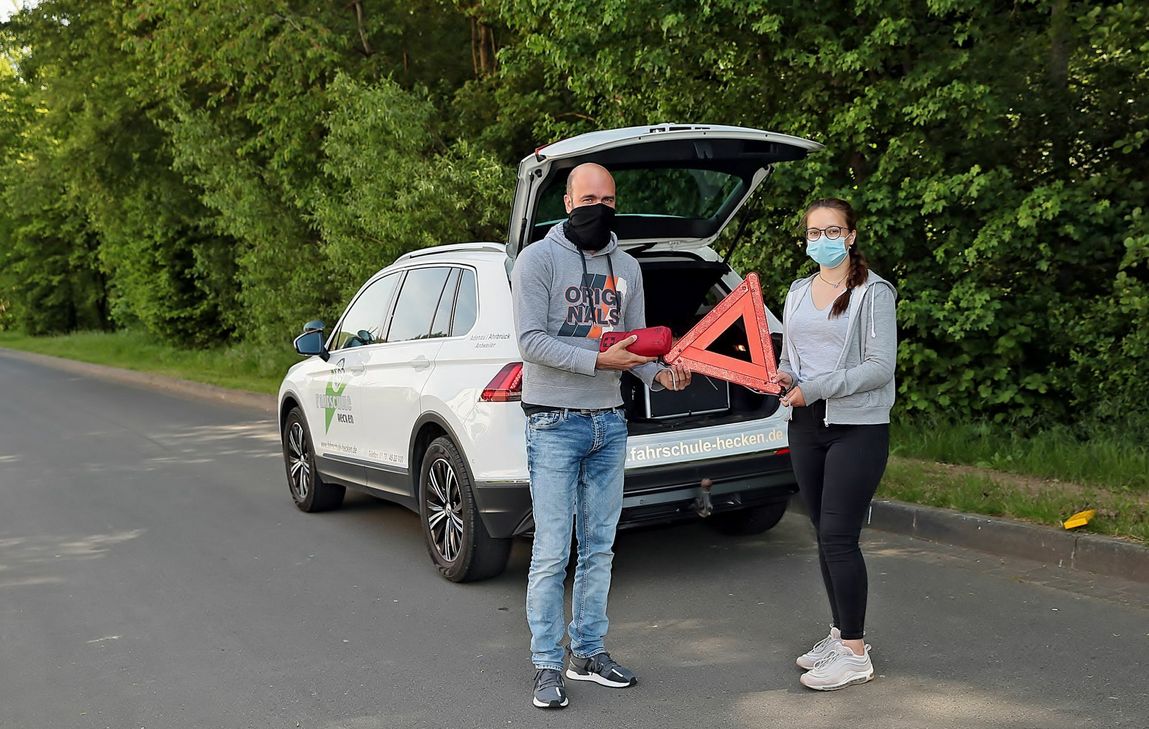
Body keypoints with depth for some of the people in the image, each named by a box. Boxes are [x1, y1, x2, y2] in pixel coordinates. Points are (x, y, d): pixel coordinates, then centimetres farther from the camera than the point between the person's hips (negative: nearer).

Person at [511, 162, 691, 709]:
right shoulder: (538, 259, -6)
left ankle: (588, 652, 25)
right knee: (552, 552, -5)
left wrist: (658, 373, -8)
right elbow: (531, 341, -14)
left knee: (600, 548, 13)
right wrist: (598, 360, -23)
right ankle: (547, 665, 7)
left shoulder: (627, 268, 12)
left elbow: (634, 342, 13)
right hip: (555, 423, -6)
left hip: (610, 423, 6)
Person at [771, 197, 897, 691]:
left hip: (858, 429, -6)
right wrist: (784, 376, -2)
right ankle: (840, 634, 24)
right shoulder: (798, 292, 14)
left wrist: (814, 388, -18)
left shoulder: (873, 292, -6)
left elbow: (880, 367, -13)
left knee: (838, 537, -10)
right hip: (806, 427, 7)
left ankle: (855, 653, 0)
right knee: (824, 536, 11)